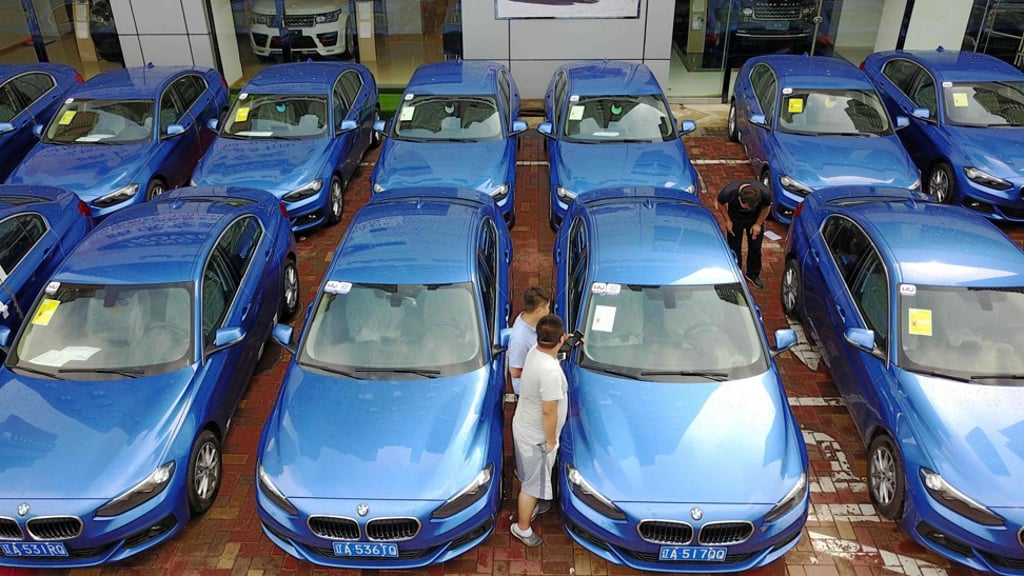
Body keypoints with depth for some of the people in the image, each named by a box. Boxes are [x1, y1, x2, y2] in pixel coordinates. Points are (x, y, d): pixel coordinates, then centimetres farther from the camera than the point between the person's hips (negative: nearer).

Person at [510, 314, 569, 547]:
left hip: (524, 426, 9)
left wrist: (565, 341, 24)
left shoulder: (534, 351, -8)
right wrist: (551, 441, -16)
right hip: (536, 435, -9)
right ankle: (522, 528, 29)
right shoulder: (550, 371, -35)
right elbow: (549, 411, -29)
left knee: (530, 477, 30)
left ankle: (530, 506, 52)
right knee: (533, 482, 11)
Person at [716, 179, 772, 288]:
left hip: (755, 219, 1)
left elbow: (766, 207, -11)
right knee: (734, 248, 4)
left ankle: (753, 274, 31)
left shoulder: (765, 193, -36)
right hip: (735, 219, -1)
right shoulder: (729, 191, -39)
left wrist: (758, 224, -10)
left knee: (755, 247, 10)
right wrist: (727, 220, -12)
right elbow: (721, 203, -13)